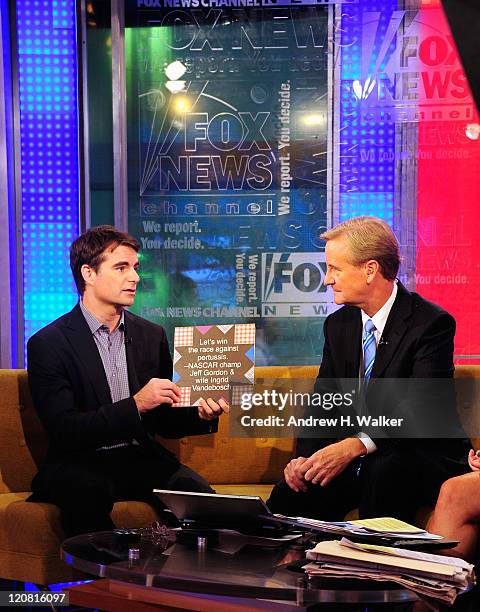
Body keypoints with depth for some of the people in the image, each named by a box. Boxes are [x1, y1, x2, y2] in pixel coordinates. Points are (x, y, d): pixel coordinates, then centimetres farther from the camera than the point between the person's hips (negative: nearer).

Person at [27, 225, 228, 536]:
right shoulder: (47, 343, -4)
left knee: (196, 490, -27)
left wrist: (200, 414, -5)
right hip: (81, 465, -3)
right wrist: (136, 404, -22)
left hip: (142, 458, 4)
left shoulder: (152, 335, 12)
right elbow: (64, 430, -14)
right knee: (88, 492, -37)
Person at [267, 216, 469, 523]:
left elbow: (421, 410, -22)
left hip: (422, 457, -5)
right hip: (353, 462, 5)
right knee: (290, 493, -21)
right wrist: (305, 456, -12)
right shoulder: (338, 325, 10)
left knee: (386, 471, -37)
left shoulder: (432, 323, -12)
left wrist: (354, 446, -34)